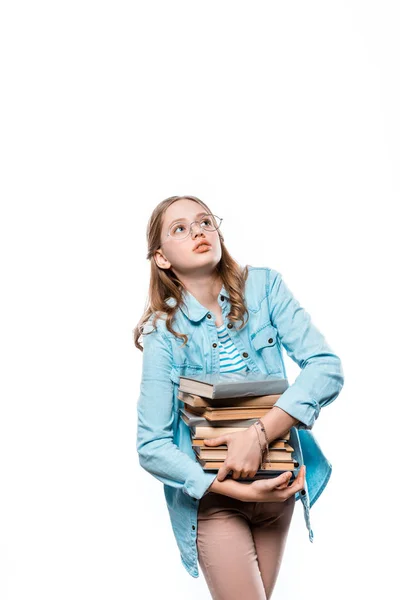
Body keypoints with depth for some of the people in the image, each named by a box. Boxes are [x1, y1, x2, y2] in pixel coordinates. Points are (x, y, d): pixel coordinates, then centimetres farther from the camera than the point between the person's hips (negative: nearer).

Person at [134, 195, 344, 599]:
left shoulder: (263, 288, -8)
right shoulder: (164, 331, -13)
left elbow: (327, 367, -16)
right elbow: (151, 447, -14)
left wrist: (259, 433, -27)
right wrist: (237, 489, -23)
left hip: (278, 483, 3)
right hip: (212, 498, -3)